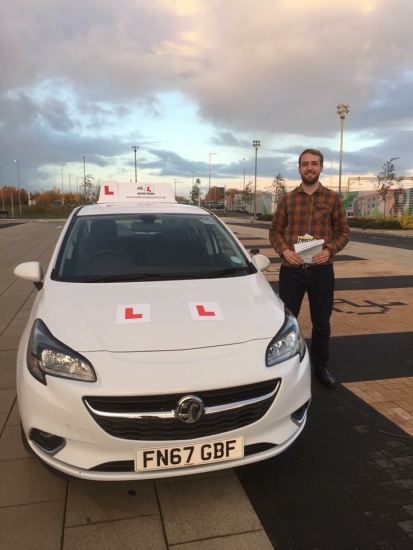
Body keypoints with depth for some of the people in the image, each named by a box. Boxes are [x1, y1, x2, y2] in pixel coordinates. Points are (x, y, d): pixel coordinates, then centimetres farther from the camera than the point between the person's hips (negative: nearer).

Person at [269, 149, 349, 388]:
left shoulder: (333, 198, 3)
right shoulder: (287, 199, 4)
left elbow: (343, 231, 4)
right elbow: (275, 231, 6)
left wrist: (330, 250, -15)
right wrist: (284, 250, -12)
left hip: (322, 270, 0)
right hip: (291, 270, 0)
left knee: (321, 322, 12)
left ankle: (321, 366, 31)